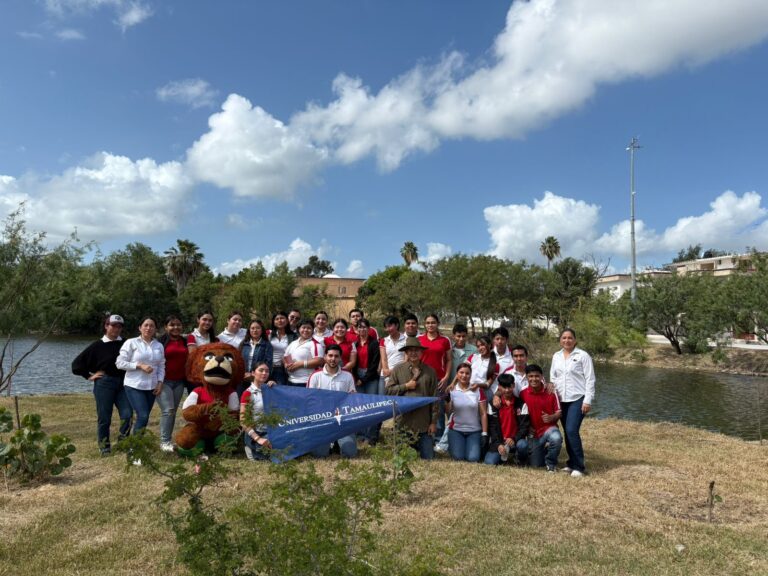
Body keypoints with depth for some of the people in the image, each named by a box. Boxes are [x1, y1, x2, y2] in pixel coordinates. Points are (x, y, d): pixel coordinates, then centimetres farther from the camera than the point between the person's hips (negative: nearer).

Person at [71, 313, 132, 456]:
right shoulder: (97, 346, -2)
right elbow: (77, 364, 2)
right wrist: (89, 376, -1)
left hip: (123, 383, 2)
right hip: (104, 384, -2)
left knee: (127, 414, -7)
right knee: (104, 418, 5)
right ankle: (104, 447, 19)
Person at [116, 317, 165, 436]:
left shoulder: (159, 346, 10)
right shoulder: (131, 343, -3)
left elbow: (161, 366, 12)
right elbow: (120, 363, -6)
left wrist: (160, 382, 0)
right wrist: (139, 366, -15)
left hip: (152, 387, 5)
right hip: (135, 386, -4)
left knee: (144, 417, 6)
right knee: (143, 416, -12)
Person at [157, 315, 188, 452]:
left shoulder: (185, 342, 12)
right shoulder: (161, 341, -2)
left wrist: (187, 380, 16)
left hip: (179, 382, 5)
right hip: (164, 381, -5)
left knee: (173, 411, 7)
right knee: (168, 410, -12)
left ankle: (168, 440, 15)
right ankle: (164, 442, -5)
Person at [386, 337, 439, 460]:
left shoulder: (430, 371, 2)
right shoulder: (398, 369, 1)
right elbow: (389, 390, 1)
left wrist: (433, 421, 0)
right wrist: (405, 386, -11)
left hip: (423, 423, 0)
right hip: (404, 422, 0)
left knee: (428, 457, 5)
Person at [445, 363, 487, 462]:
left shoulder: (478, 391, -3)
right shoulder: (451, 390, -2)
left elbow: (483, 414, -1)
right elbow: (448, 412, -6)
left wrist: (484, 434, -4)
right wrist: (447, 399, -23)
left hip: (474, 431, 0)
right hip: (456, 430, 0)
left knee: (473, 458, -15)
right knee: (458, 457, -13)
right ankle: (452, 446, 19)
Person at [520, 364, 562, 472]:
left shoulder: (550, 392, -9)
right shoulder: (523, 394, -6)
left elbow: (559, 412, -4)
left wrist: (551, 417, -23)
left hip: (549, 427, -2)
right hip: (534, 432, 2)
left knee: (556, 438, -37)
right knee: (536, 465, 2)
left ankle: (551, 463, -7)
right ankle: (543, 450, 37)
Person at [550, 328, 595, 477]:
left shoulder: (583, 355, -5)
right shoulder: (556, 356, 10)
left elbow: (590, 379, -6)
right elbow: (553, 377, 17)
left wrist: (587, 400, -11)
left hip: (578, 399, -5)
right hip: (562, 400, 5)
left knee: (572, 431, -15)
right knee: (567, 432, 8)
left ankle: (579, 466, -5)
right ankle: (572, 463, 19)